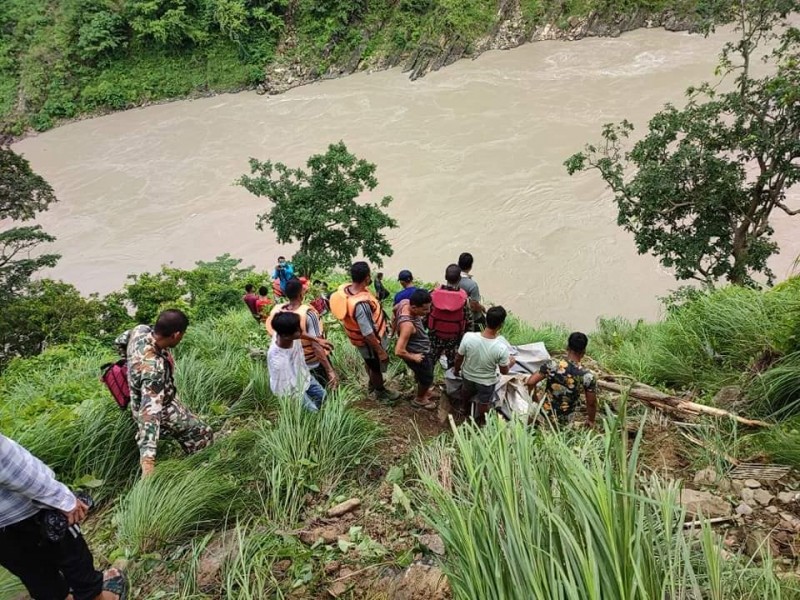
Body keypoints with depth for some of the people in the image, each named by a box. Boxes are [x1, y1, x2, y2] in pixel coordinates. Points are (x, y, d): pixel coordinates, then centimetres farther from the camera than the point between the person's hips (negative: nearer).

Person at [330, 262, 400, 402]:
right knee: (377, 367, 20)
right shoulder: (361, 304, -42)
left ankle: (373, 383, 58)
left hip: (359, 337, 8)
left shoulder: (345, 288, -17)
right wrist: (381, 351, -23)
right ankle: (381, 392, 46)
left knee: (370, 363, 33)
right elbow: (368, 334, -34)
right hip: (369, 342, -8)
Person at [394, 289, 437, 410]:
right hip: (418, 354, -8)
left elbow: (395, 308, 6)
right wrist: (413, 357, -22)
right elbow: (399, 351, -40)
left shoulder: (405, 302, -19)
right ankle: (419, 399, 47)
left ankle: (424, 391, 59)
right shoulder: (408, 324, -42)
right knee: (427, 378, 19)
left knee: (425, 370, 32)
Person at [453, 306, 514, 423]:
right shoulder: (501, 348, -36)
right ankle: (478, 420, 57)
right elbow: (504, 371, -18)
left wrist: (456, 370, 8)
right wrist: (510, 363, 5)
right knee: (484, 402, 30)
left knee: (466, 392, 36)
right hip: (486, 381, -2)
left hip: (468, 375, 2)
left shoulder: (468, 337, -32)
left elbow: (459, 358, -14)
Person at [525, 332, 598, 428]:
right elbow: (591, 403, -8)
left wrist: (535, 399, 4)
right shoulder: (588, 376, -18)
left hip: (545, 414, 0)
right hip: (564, 421, 0)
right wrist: (591, 421, 10)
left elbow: (530, 382, -15)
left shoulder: (552, 365, -18)